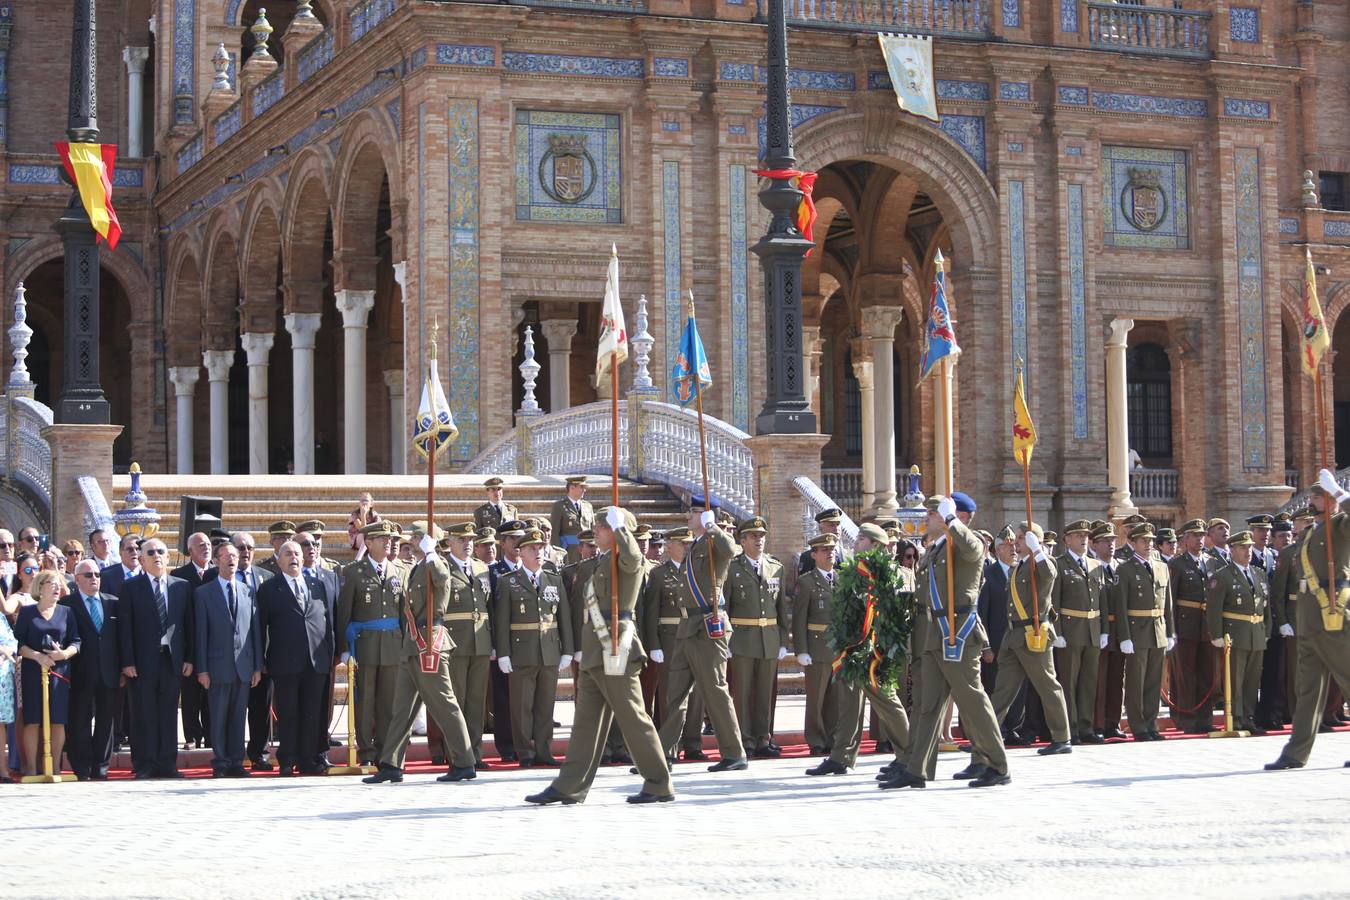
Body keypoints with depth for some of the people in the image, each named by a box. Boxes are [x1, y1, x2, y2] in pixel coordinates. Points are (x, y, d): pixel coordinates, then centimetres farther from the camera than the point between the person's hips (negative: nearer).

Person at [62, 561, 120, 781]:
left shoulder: (113, 603, 12)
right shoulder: (67, 603, 0)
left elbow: (120, 637, 12)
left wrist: (122, 668, 6)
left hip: (108, 672, 4)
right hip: (81, 673, -4)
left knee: (106, 721, 6)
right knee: (80, 722, -1)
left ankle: (100, 768, 12)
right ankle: (82, 770, 4)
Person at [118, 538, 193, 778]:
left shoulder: (181, 587, 11)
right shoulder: (131, 588, 2)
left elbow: (188, 624, 11)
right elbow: (125, 627, -2)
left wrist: (189, 658, 4)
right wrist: (127, 661, -9)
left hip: (173, 659, 3)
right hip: (143, 660, -3)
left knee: (169, 714, 6)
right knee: (144, 715, -1)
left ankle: (167, 764, 11)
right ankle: (144, 765, 4)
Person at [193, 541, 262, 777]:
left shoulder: (248, 592, 11)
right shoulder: (203, 593, 2)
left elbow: (256, 630, 11)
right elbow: (200, 633, -1)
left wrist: (258, 666, 7)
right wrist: (202, 669, -6)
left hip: (244, 665, 3)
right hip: (218, 665, -3)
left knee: (239, 716, 5)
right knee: (218, 717, 1)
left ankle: (236, 762, 11)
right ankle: (220, 763, 7)